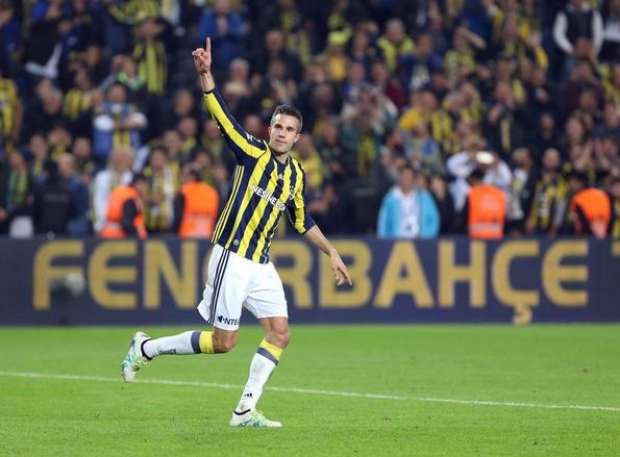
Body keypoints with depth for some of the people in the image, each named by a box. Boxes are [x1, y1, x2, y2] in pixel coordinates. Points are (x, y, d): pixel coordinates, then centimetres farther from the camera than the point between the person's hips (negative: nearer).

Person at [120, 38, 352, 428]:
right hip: (232, 256, -7)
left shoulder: (296, 174, 12)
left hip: (261, 264, 7)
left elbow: (303, 221, 26)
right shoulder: (254, 153, -6)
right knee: (223, 341, -7)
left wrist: (332, 253, 25)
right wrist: (206, 74, -31)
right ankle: (146, 347, 12)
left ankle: (246, 411, 0)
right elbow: (221, 114, -18)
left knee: (280, 333, -5)